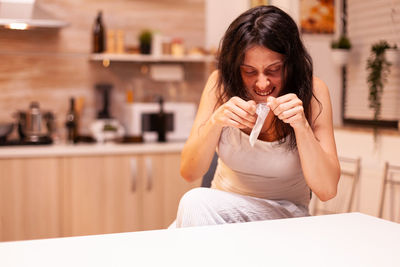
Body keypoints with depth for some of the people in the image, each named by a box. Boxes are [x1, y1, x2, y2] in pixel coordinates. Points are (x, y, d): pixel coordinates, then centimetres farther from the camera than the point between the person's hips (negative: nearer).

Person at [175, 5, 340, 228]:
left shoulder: (312, 91, -13)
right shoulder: (221, 83, -9)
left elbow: (327, 190, -17)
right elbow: (189, 173, -12)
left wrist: (301, 125, -30)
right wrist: (216, 121, -29)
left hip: (285, 217, -2)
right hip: (223, 208, 3)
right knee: (194, 203, -32)